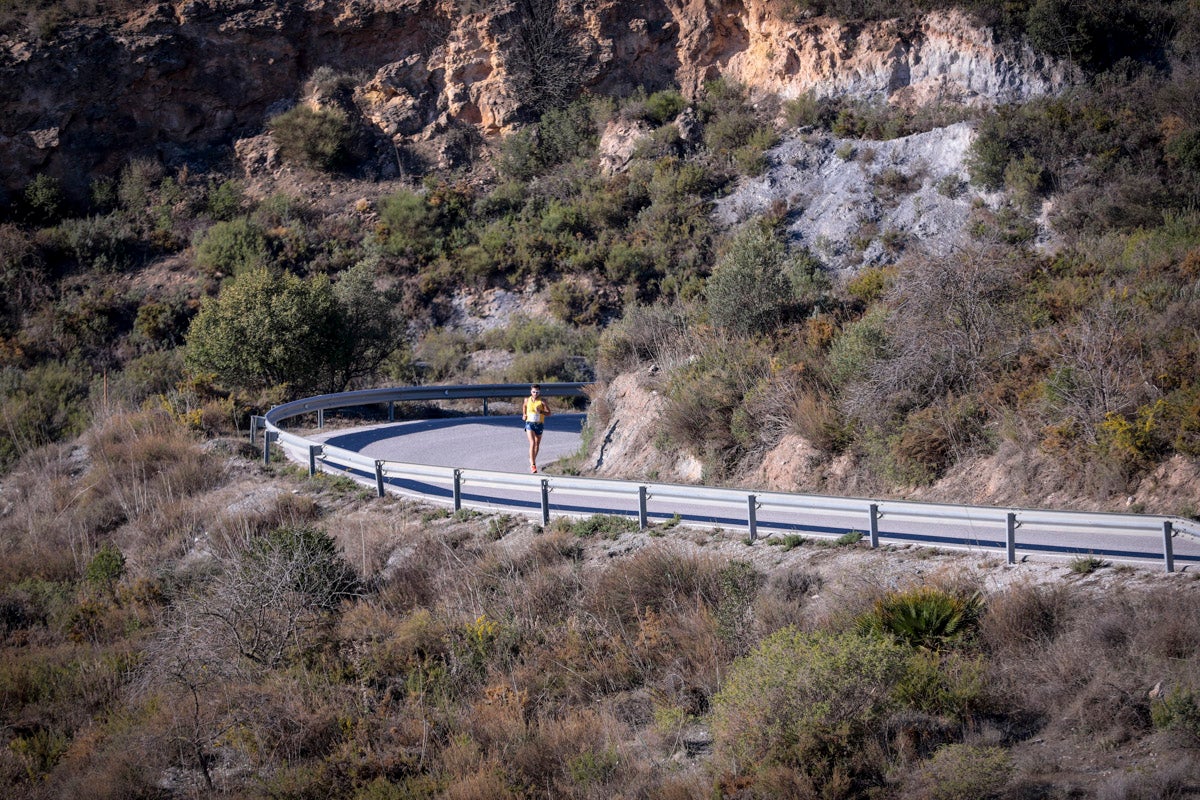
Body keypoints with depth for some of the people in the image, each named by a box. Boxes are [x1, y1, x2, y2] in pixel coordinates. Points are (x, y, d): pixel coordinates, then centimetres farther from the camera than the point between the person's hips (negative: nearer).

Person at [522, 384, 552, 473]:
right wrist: (524, 414, 13)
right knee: (532, 443, -17)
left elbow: (549, 413, -10)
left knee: (537, 445, 14)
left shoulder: (542, 401, -7)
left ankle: (532, 460, 39)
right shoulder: (527, 400, 0)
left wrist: (540, 411, -26)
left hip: (539, 424, 1)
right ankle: (533, 465, -20)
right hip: (530, 423, -1)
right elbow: (524, 405, 25)